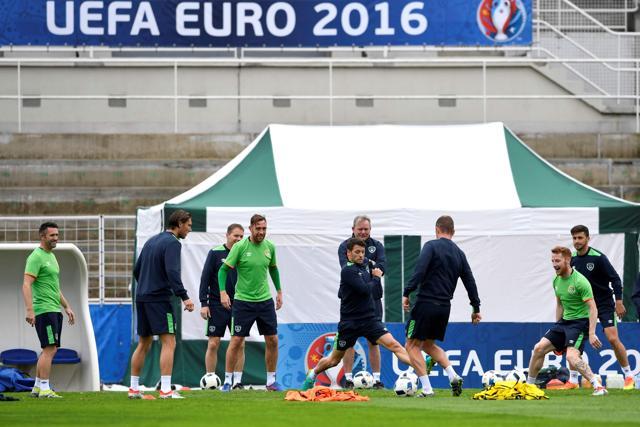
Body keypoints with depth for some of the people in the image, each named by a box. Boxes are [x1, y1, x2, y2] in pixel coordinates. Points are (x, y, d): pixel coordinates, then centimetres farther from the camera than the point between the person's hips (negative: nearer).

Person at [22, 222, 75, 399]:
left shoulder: (51, 256, 19)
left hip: (55, 310, 10)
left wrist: (67, 307, 24)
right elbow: (26, 284, -19)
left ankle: (37, 387, 15)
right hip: (44, 310, -10)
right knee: (50, 349, -13)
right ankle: (44, 389, -13)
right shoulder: (36, 257, -11)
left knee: (49, 349, 10)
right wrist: (29, 310, -27)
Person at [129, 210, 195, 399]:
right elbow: (172, 272, -21)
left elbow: (137, 270, 21)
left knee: (144, 344, 15)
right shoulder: (172, 243, -9)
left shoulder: (152, 241, 17)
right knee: (169, 343, -8)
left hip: (142, 298, 9)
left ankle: (134, 388, 16)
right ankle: (166, 390, -16)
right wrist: (184, 297, -24)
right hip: (159, 299, -9)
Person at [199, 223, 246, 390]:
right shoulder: (215, 253, -2)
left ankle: (237, 381, 5)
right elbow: (205, 279, -2)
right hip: (217, 306, -3)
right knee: (213, 344, -3)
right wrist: (204, 303, -8)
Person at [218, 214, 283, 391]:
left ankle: (271, 381, 14)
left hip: (265, 300, 4)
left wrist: (279, 291, 20)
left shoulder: (270, 247, 3)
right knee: (236, 341, -4)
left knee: (272, 340, 3)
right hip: (243, 301, -4)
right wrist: (223, 292, -20)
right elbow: (223, 270, -8)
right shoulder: (240, 247, -11)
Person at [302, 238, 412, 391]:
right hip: (350, 323, -4)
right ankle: (312, 375, 37)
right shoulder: (348, 271, -16)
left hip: (370, 319, 4)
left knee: (394, 345, -16)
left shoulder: (365, 265, 6)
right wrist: (376, 278, -7)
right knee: (334, 360, 12)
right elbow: (365, 289, -24)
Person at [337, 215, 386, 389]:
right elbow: (346, 267, -14)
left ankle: (376, 379, 6)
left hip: (372, 298, 1)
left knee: (373, 340, 3)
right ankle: (348, 378, 4)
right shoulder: (345, 246, 3)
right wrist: (370, 264, -20)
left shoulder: (377, 246, 8)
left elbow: (382, 266, -9)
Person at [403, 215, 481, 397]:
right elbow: (470, 281, 15)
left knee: (412, 345, 3)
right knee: (429, 345, 23)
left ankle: (427, 389, -6)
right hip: (445, 306, 7)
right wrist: (476, 309, 21)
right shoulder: (459, 253, 13)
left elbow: (419, 271, -19)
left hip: (426, 303, -7)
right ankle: (453, 376, 4)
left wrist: (407, 293, -17)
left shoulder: (431, 246, -5)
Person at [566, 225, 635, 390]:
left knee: (613, 339, -14)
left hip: (604, 304, -5)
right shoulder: (572, 259, 1)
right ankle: (573, 380, 5)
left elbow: (615, 279, -13)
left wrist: (619, 302, -17)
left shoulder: (598, 257, -16)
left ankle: (629, 376, -1)